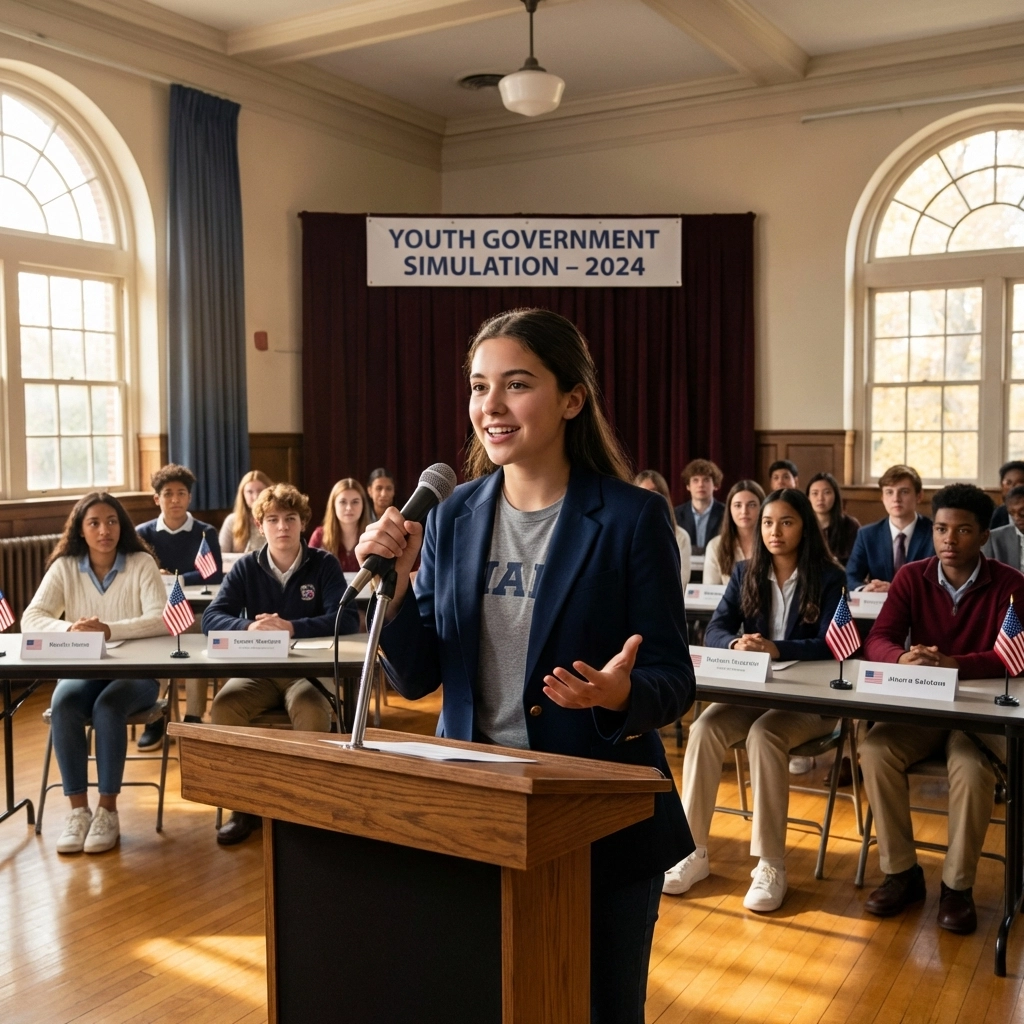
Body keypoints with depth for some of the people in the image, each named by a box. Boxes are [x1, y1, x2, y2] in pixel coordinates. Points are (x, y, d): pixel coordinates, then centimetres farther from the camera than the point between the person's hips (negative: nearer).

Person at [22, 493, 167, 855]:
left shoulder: (142, 563, -6)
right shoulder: (65, 566, 2)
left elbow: (161, 619, -18)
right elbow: (31, 618, -8)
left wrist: (109, 630, -34)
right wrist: (69, 628, -30)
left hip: (135, 672, -2)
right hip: (81, 671, 2)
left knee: (108, 706, -32)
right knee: (63, 705, -29)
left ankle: (108, 810, -19)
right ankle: (78, 809, -19)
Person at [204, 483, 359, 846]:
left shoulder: (324, 564, -2)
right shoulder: (246, 567, 4)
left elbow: (347, 619, -13)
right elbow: (212, 618, -5)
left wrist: (292, 627, -27)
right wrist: (248, 627, -27)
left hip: (309, 670, -2)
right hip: (257, 671, 3)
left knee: (312, 713, -35)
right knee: (223, 707, -27)